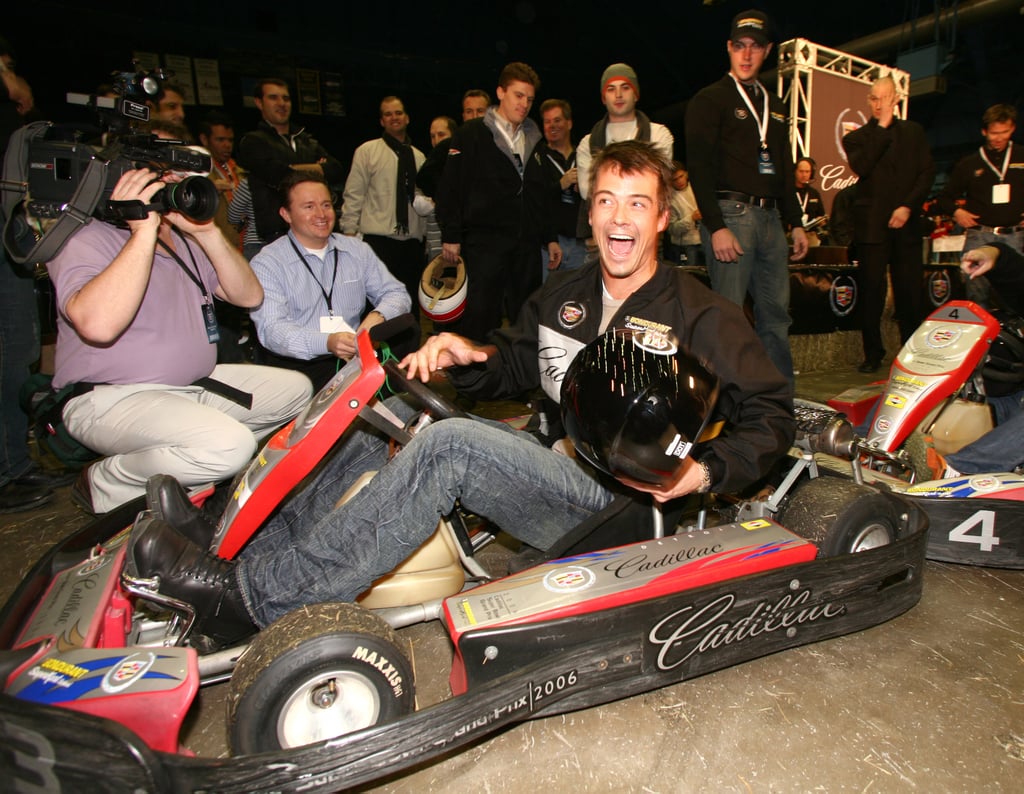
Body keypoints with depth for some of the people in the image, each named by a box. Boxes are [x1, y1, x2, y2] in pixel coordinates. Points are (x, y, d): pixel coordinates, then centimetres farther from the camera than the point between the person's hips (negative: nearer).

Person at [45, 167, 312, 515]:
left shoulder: (185, 240, 15)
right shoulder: (86, 238, -10)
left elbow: (249, 296, 6)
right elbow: (97, 324, -30)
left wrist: (208, 232, -7)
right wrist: (144, 230, -25)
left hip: (199, 384, 9)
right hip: (114, 400, -9)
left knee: (296, 389, 7)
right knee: (228, 446, -32)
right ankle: (106, 483, -3)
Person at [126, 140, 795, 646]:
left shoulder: (700, 314, -4)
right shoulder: (565, 296, 13)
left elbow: (770, 414, -4)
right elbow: (513, 363, 20)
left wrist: (705, 471, -22)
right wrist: (465, 354, -3)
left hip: (615, 501, -6)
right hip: (553, 459, 7)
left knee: (447, 445, -30)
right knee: (396, 414, -8)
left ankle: (256, 598, -25)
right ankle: (247, 555, -14)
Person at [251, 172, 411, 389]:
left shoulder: (358, 251, 13)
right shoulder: (266, 263, -2)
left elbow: (396, 293, 13)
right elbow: (271, 330, -14)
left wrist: (379, 315, -13)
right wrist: (327, 342, -33)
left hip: (358, 356, 4)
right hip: (297, 365, -4)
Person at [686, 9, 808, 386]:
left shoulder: (775, 106, 24)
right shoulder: (709, 99, 3)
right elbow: (699, 167, -8)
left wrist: (795, 222, 18)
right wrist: (716, 227, -18)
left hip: (770, 217, 7)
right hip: (730, 214, -7)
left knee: (776, 315, 6)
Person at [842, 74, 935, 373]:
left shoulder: (913, 131, 17)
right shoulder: (856, 137, 12)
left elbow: (927, 172, 8)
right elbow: (862, 166, -9)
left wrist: (908, 206, -6)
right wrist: (882, 128, -4)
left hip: (906, 223, 1)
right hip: (871, 225, -1)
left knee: (909, 293, -2)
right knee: (871, 293, -3)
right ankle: (873, 354, 6)